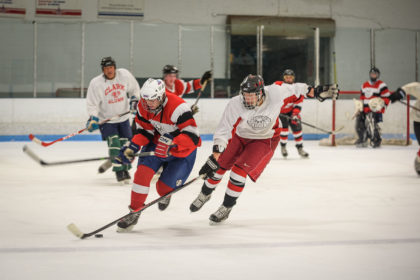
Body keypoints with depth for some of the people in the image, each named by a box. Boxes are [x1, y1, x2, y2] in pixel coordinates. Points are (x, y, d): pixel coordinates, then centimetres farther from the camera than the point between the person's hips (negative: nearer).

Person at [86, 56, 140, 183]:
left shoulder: (124, 75, -9)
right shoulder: (96, 83, -18)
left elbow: (134, 87, 12)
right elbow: (92, 104, -14)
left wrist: (134, 99, 0)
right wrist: (93, 118, -26)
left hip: (123, 118, 3)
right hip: (106, 120, -3)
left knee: (126, 144, 5)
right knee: (114, 143, -17)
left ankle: (125, 169, 22)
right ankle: (118, 170, -8)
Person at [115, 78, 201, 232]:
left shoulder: (177, 107, -35)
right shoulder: (143, 106, -13)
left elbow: (192, 136, -38)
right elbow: (144, 131, -1)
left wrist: (172, 144, -52)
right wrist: (132, 147, -18)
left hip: (182, 150, -5)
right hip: (158, 142, 5)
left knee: (164, 187, -6)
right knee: (143, 172, -17)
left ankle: (166, 194, 35)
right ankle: (134, 212, -2)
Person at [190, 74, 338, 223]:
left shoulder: (276, 93, -31)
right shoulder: (235, 104, -31)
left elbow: (294, 89, -10)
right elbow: (223, 130, -32)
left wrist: (315, 92, -4)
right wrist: (216, 155, -40)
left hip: (264, 140, -2)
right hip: (240, 136, 2)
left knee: (239, 169, -17)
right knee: (219, 165, 8)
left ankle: (226, 208, -1)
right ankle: (205, 194, 38)